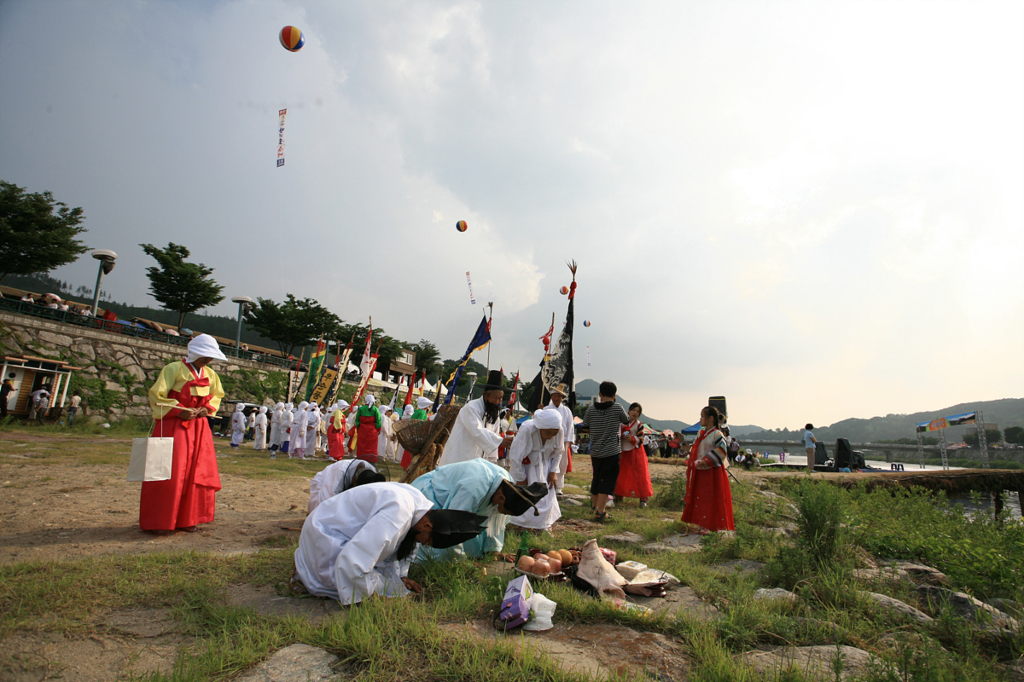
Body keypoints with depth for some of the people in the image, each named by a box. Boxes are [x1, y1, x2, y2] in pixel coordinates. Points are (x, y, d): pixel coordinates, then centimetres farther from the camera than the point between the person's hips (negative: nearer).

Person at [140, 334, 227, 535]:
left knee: (197, 473, 5)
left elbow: (217, 395, 21)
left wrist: (207, 408, 0)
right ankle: (157, 522, 9)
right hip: (173, 426, -5)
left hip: (199, 426, 6)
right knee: (169, 473, -4)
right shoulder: (173, 369, -9)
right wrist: (179, 412, -19)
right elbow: (156, 395, -11)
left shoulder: (210, 374, 8)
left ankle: (187, 519, 17)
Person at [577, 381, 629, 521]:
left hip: (595, 451, 4)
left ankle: (594, 504, 37)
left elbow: (584, 427, 7)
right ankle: (600, 511, -1)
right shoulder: (617, 408, -7)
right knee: (608, 481, 1)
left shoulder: (591, 409, 0)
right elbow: (626, 421, 10)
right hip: (612, 452, -4)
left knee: (596, 478, 20)